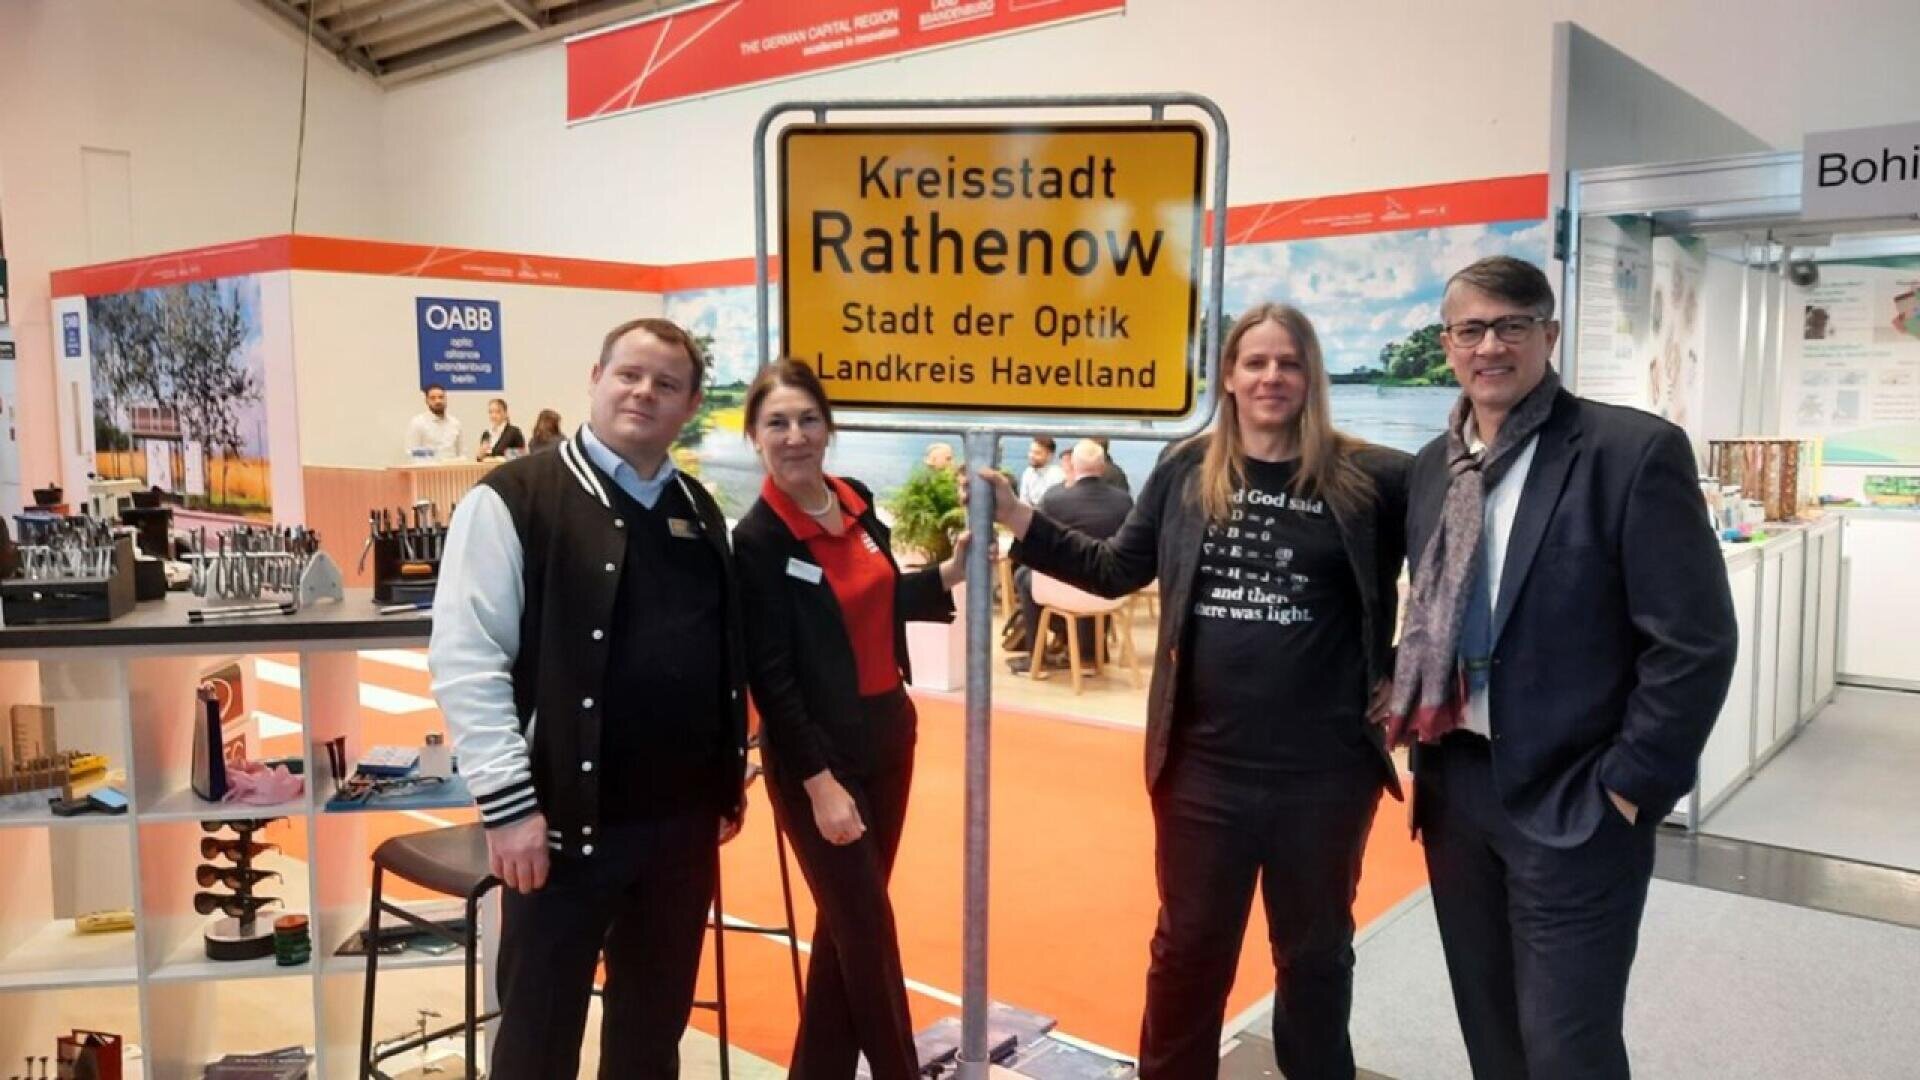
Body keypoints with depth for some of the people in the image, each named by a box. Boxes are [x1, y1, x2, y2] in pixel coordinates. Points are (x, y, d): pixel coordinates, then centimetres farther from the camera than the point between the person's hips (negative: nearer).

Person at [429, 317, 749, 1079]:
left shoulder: (700, 512, 11)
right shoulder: (514, 499, -8)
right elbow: (465, 660, -13)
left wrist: (731, 778, 15)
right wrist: (510, 804, -16)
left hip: (683, 817, 6)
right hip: (568, 817, -5)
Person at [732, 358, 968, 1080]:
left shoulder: (856, 501, 3)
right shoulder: (758, 539, -16)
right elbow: (770, 675, -17)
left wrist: (953, 569, 4)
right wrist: (819, 781, -18)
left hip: (888, 732, 7)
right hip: (817, 751, -7)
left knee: (847, 919, 16)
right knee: (866, 926, 5)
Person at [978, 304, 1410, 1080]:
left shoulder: (1369, 477, -6)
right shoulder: (1187, 471, 2)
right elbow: (1115, 570, 8)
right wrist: (1019, 519, 0)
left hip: (1323, 766, -1)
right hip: (1204, 761, 2)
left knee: (1316, 951, 18)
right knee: (1189, 946, 16)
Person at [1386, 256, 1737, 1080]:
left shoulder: (1635, 451, -12)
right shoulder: (1433, 466, 8)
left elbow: (1695, 641, -13)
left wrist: (1629, 785, -14)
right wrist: (1408, 706, 4)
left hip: (1570, 797, -6)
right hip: (1453, 784, 6)